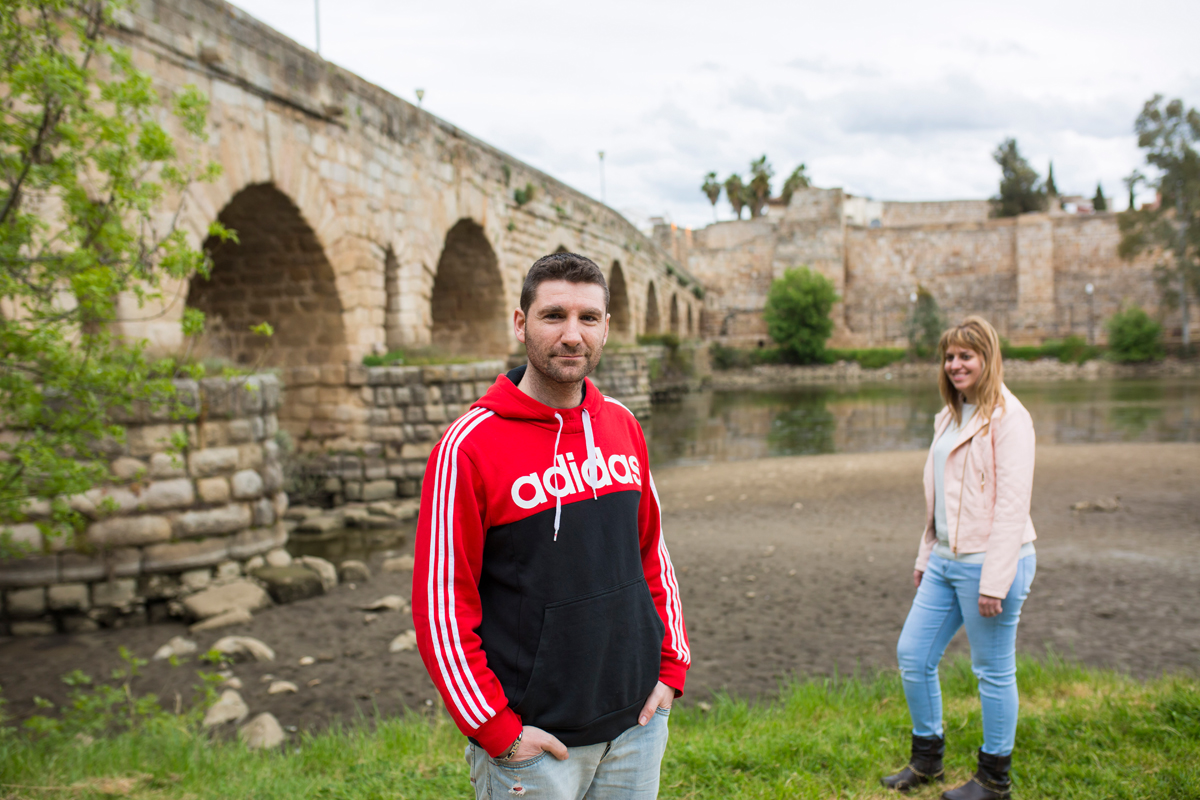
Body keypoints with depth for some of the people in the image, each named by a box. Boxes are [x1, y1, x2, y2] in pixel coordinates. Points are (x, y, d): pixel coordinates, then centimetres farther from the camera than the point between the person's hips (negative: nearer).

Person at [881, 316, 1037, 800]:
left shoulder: (1007, 417, -12)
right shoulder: (950, 417, 15)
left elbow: (1012, 503, -17)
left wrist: (995, 581, -20)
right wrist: (925, 556, 19)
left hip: (986, 562, -8)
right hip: (946, 561, 9)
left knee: (993, 671, 5)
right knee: (912, 654, 11)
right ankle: (926, 759, 29)